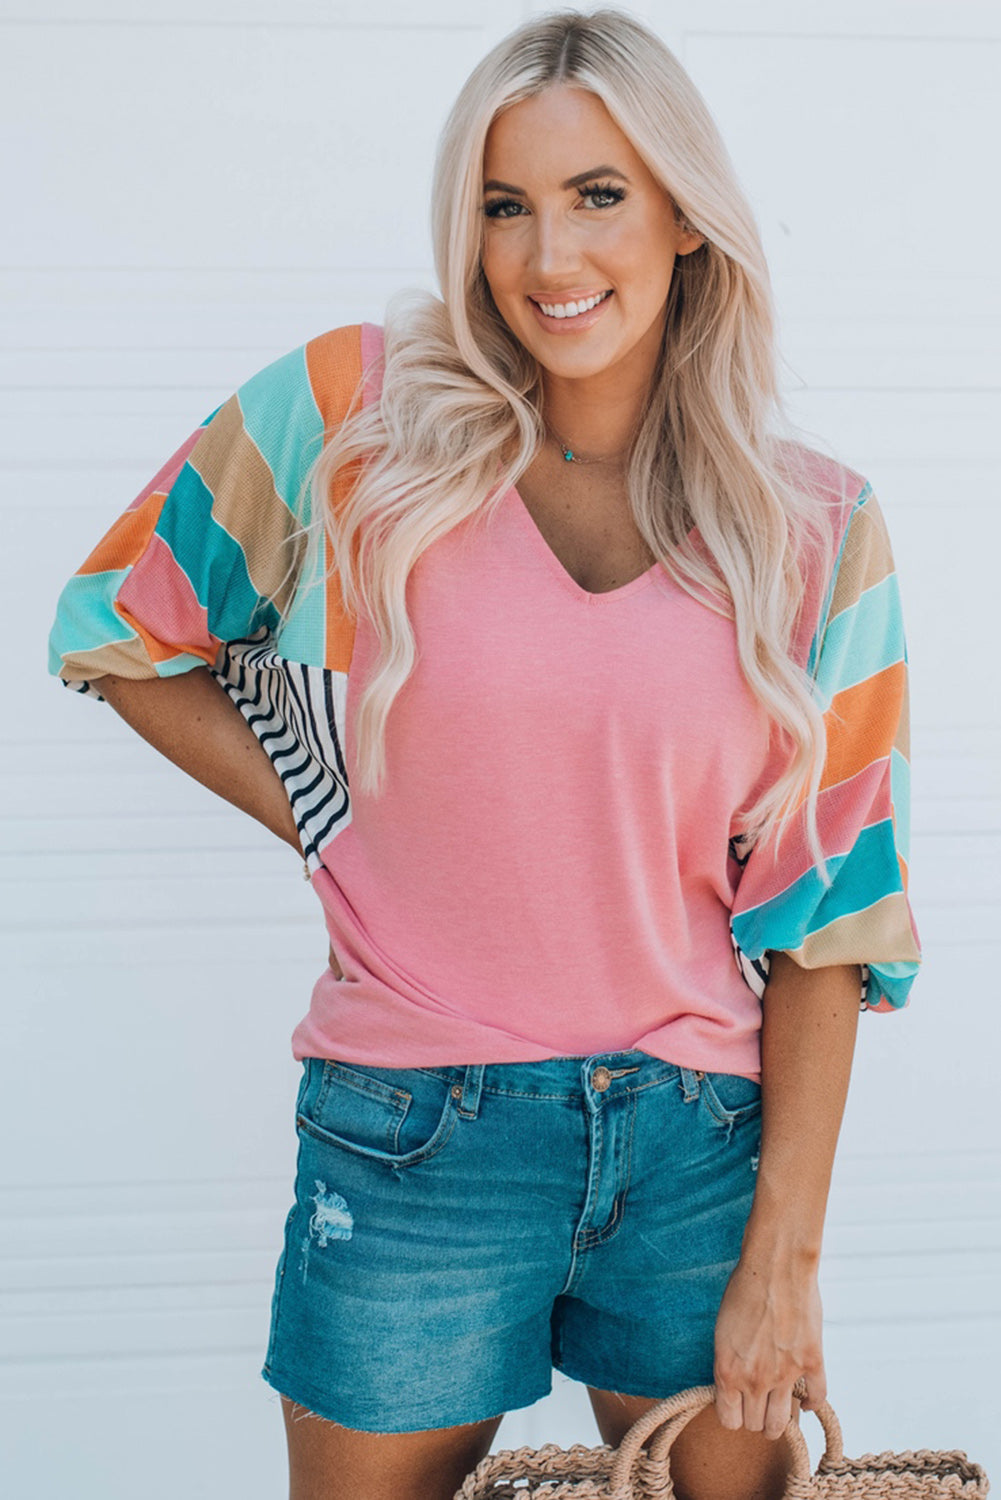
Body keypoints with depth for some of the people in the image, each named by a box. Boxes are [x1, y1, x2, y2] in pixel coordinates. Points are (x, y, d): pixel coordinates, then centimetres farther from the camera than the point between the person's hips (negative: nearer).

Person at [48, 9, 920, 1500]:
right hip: (418, 1141, -1)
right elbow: (120, 634, 8)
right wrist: (335, 826, -1)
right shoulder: (356, 415, -4)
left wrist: (785, 1252, -2)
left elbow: (827, 906, 0)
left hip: (705, 1143, 1)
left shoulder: (815, 527, -1)